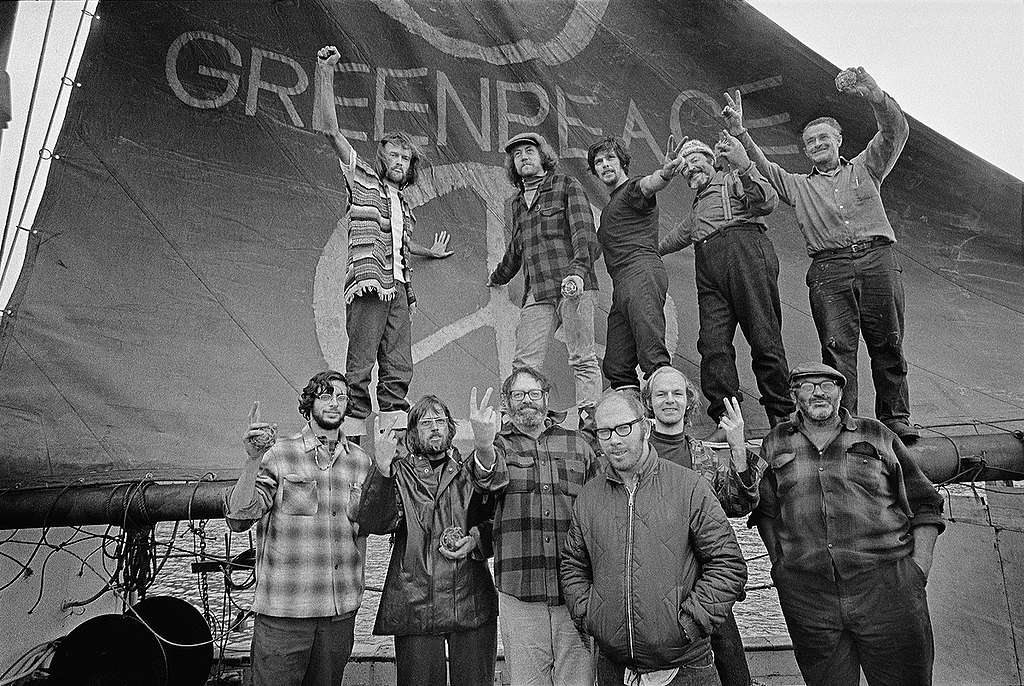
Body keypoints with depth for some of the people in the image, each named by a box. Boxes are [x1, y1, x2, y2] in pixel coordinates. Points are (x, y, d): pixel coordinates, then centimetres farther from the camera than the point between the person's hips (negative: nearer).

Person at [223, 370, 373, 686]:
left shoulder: (360, 461, 8)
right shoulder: (279, 453, -4)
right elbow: (238, 519, -13)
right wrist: (252, 459, -24)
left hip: (341, 611, 4)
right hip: (283, 611, -3)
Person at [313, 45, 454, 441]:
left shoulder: (402, 202, 26)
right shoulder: (361, 177, 10)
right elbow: (328, 129, 0)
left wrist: (430, 252, 49)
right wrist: (325, 74, -7)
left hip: (399, 289, 6)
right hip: (368, 283, -6)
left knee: (399, 371, 0)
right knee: (360, 370, -10)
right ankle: (353, 443, -8)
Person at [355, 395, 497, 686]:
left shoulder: (470, 470, 10)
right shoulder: (400, 474, 5)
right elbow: (372, 523, -11)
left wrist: (476, 538, -11)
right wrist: (382, 472, -24)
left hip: (472, 604, 2)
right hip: (416, 605, -1)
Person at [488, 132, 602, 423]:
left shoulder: (567, 187, 6)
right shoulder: (518, 203, 24)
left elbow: (584, 234, -7)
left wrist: (578, 270, -23)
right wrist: (497, 277, 51)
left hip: (573, 286, -5)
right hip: (537, 294, 5)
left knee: (583, 361, -6)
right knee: (524, 364, -4)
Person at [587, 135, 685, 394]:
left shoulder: (633, 188, 6)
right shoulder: (608, 208, 33)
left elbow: (649, 184, -19)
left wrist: (664, 173, -41)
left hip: (642, 272, -9)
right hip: (621, 286, 9)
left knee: (653, 357, -23)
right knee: (616, 367, 0)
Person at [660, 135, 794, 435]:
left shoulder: (733, 179, 16)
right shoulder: (698, 204, 37)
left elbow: (768, 202, -5)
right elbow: (680, 236, 54)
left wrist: (744, 165, -16)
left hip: (743, 247, -6)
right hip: (708, 269, 7)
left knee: (764, 337, -12)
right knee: (712, 343, -10)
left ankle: (783, 417, -9)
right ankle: (727, 420, -12)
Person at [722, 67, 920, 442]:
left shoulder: (865, 168, 22)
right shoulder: (798, 186, 23)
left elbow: (895, 132, 9)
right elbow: (763, 168, 10)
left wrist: (873, 95, -9)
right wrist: (739, 132, -4)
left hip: (878, 259, 0)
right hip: (828, 268, 0)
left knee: (887, 344, 0)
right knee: (837, 347, -7)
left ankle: (896, 418, 8)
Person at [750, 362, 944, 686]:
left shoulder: (876, 435, 9)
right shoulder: (775, 445, 12)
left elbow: (924, 505, 10)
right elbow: (764, 510, 16)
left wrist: (918, 568, 1)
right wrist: (779, 563, 5)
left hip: (886, 585, 0)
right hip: (807, 596, 1)